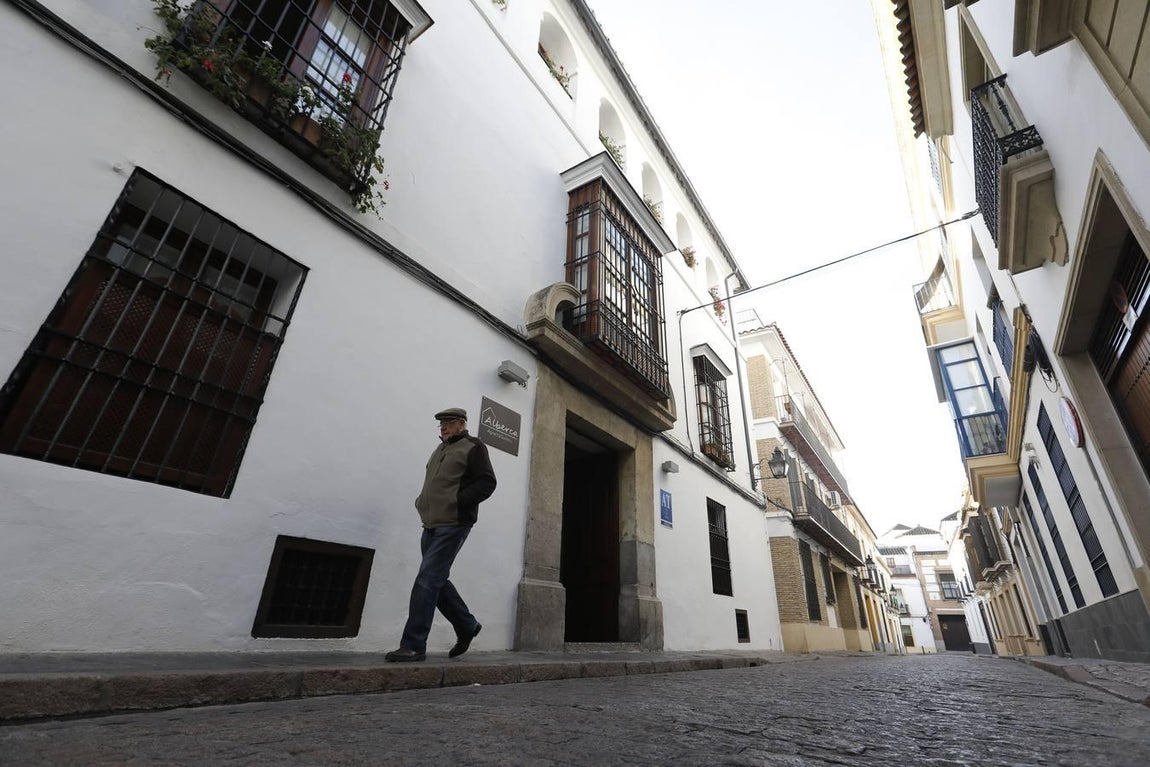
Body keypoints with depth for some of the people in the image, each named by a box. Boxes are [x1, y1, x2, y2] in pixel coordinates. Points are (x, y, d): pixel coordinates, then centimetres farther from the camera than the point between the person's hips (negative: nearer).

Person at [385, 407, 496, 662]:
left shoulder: (473, 448, -2)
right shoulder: (440, 449, 21)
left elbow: (487, 482, -10)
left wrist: (459, 501, -19)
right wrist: (422, 501, 12)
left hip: (452, 525, -8)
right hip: (431, 524, 9)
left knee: (427, 581, -10)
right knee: (437, 582, 12)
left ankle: (413, 645, -2)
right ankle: (467, 626, 28)